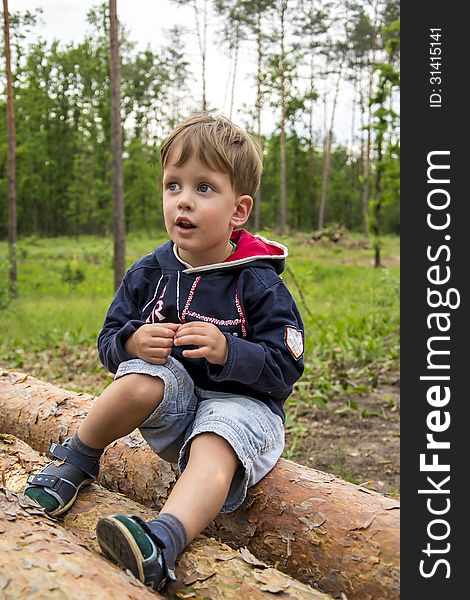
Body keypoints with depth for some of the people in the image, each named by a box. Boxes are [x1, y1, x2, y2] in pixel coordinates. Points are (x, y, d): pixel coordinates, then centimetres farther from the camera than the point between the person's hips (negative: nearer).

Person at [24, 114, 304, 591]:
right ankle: (77, 458, -5)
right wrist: (132, 343, -21)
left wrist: (226, 350, -32)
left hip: (240, 402, -3)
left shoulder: (258, 284, -13)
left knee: (213, 456, -34)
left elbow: (284, 369, -14)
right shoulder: (148, 274, -1)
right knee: (141, 379, -28)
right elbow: (108, 342, 4)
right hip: (175, 403, 3)